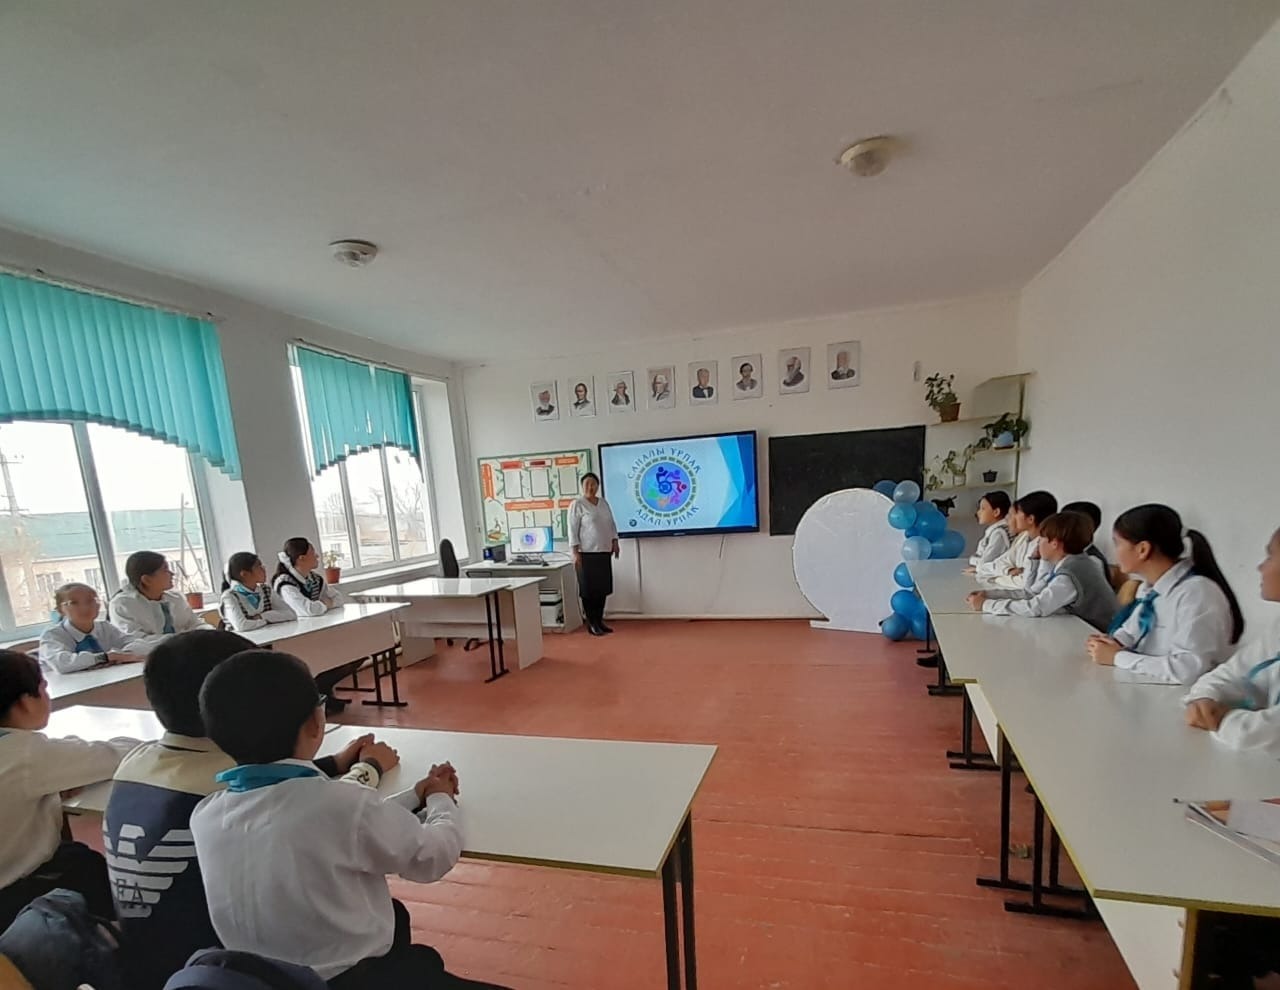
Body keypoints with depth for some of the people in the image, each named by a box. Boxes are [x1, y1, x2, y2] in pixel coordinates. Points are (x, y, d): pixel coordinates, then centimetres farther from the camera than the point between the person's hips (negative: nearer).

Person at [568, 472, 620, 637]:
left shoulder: (603, 502, 12)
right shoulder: (577, 504, -8)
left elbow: (611, 524, 19)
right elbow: (573, 530, -11)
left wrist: (615, 542, 11)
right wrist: (575, 552, -16)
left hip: (604, 552, 7)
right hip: (587, 553, -6)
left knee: (603, 588, 9)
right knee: (589, 589, -1)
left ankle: (599, 621, 20)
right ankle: (592, 624, 8)